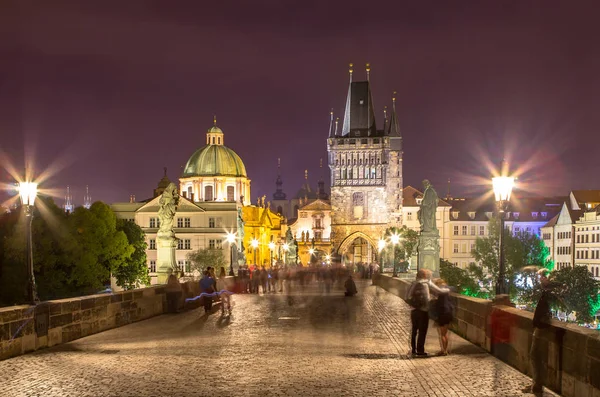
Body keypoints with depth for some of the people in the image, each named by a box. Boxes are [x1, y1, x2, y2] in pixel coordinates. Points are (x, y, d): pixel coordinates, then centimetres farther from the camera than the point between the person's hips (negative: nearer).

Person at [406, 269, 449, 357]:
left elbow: (407, 297, 3)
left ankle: (413, 350, 21)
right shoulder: (428, 283, -4)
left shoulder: (414, 284, 6)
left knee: (414, 330, 15)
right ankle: (420, 351, 6)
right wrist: (447, 290, 13)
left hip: (414, 310, 4)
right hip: (423, 311, -4)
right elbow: (439, 291, -3)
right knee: (422, 331, 5)